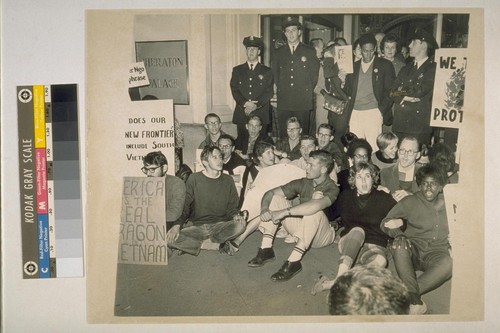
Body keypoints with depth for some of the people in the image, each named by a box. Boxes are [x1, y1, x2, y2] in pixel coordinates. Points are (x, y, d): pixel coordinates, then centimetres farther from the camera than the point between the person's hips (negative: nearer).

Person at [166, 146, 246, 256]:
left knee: (241, 224, -30)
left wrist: (236, 215, -13)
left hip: (219, 226, 2)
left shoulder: (227, 180, 8)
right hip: (196, 226, -1)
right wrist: (177, 225, -17)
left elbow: (232, 206, 12)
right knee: (170, 239, -27)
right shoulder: (194, 179, 2)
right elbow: (184, 206, 1)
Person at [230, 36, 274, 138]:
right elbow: (234, 90, 4)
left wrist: (256, 105, -14)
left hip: (261, 116, -1)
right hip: (241, 115, 1)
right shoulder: (237, 70, 13)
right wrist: (245, 103, -13)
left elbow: (269, 92, 0)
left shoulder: (267, 71, 9)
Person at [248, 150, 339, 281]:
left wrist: (285, 212, -40)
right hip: (301, 231, 6)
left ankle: (294, 261, -38)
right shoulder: (302, 183, 0)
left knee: (314, 211, -36)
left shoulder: (332, 188, -17)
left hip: (322, 235, -6)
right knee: (276, 198, -7)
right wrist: (264, 208, -24)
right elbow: (270, 192, -2)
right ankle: (266, 249, -18)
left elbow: (316, 205, -40)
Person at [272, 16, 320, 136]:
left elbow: (314, 75, 6)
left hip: (303, 102, -2)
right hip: (283, 102, 2)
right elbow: (274, 74, 16)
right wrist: (280, 89, 7)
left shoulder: (309, 52, 6)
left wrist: (307, 91, 1)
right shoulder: (278, 53, 13)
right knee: (283, 135, 1)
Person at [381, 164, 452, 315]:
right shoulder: (410, 202, 8)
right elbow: (385, 223, 4)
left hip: (436, 253, 1)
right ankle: (415, 302, -38)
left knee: (448, 263, -36)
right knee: (400, 243, -37)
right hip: (413, 250, 0)